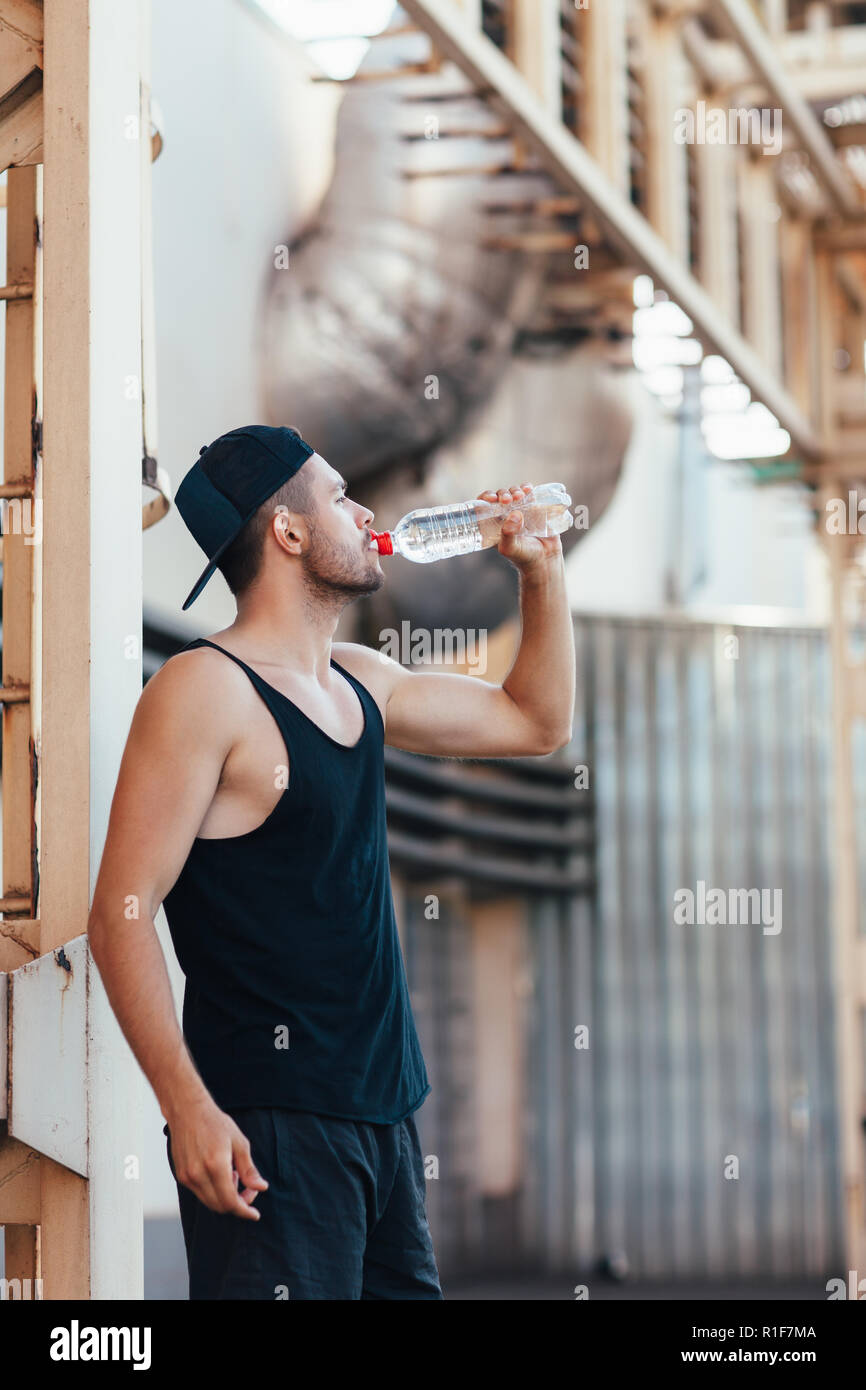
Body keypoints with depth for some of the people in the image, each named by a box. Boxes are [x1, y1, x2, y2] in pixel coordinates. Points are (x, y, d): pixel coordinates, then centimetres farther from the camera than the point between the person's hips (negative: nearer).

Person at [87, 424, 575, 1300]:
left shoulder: (360, 683, 14)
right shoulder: (205, 688, -11)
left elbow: (535, 720, 29)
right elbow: (122, 915, -16)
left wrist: (542, 571, 18)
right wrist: (186, 1105, -23)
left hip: (382, 1112, 8)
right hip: (269, 1125, -8)